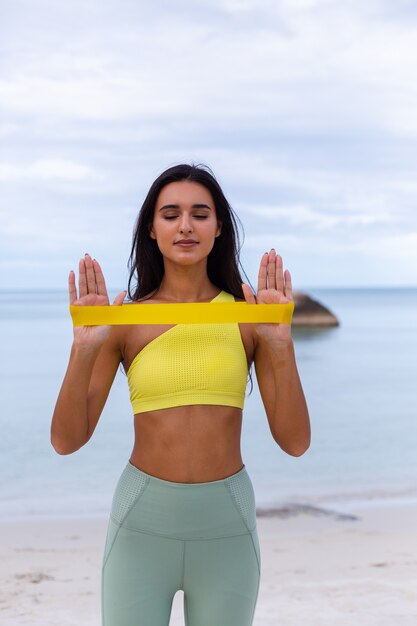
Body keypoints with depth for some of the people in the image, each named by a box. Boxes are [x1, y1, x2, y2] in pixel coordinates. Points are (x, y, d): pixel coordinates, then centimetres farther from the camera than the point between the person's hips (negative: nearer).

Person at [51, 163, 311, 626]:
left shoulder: (248, 315, -2)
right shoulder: (124, 319, -3)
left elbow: (294, 442, -6)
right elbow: (66, 441, -6)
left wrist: (280, 344, -17)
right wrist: (84, 349, -19)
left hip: (227, 523, 1)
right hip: (141, 519, 0)